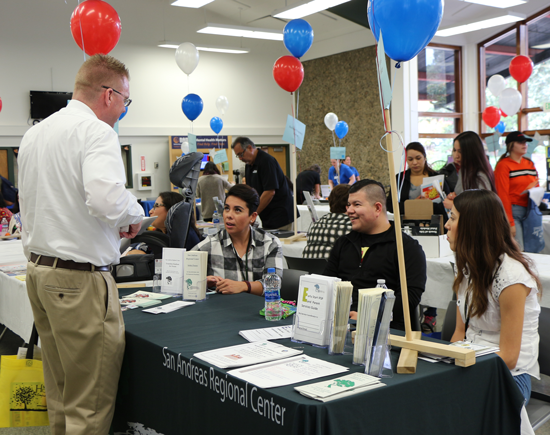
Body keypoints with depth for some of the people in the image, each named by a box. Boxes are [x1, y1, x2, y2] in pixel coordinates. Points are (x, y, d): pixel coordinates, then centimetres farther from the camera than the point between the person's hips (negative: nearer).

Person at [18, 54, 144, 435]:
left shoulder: (34, 134, 14)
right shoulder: (96, 131, -13)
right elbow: (107, 199, -29)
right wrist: (135, 214, -8)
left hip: (37, 270, 9)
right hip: (80, 277, -9)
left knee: (60, 394, 20)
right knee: (91, 403, 1)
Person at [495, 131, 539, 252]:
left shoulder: (530, 164, 16)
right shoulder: (503, 165, -6)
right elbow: (503, 195, -12)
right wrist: (510, 223, -16)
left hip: (530, 212, 7)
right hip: (513, 211, -7)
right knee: (517, 250, -10)